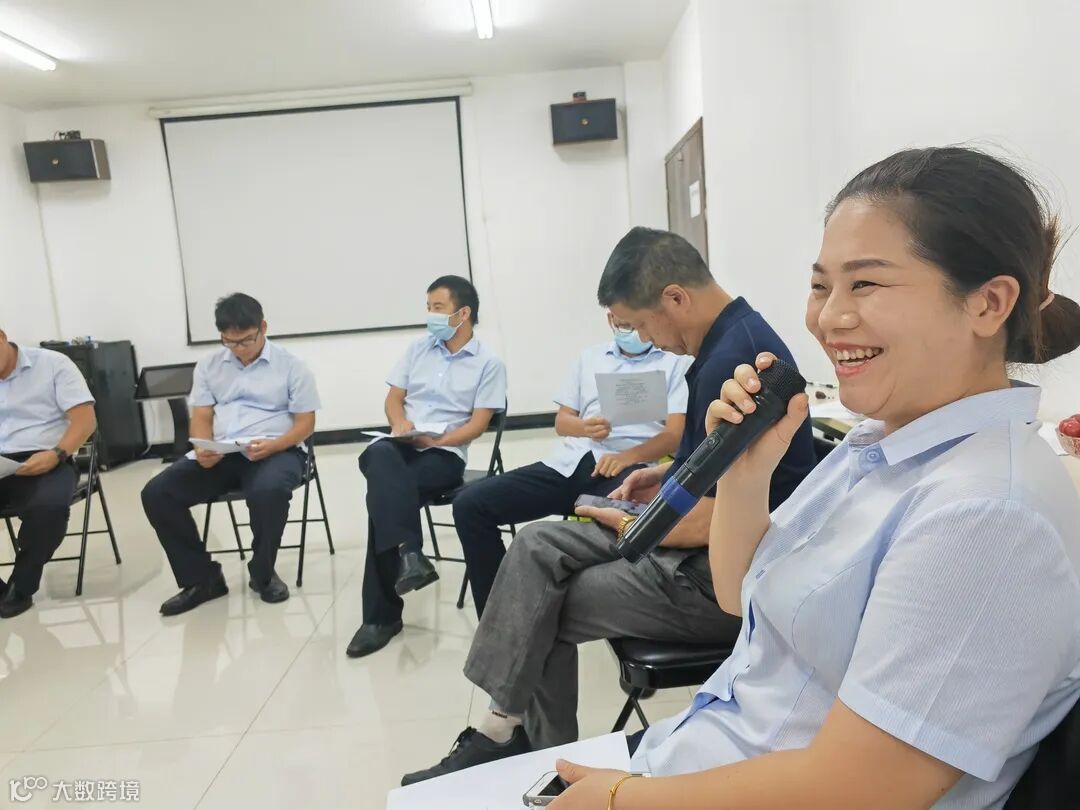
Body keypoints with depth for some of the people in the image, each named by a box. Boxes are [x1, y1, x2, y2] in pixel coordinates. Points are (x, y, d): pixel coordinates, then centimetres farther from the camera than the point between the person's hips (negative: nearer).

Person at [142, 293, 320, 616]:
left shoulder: (291, 365, 2)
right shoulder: (208, 366, 14)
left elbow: (305, 422, -1)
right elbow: (201, 417, 11)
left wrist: (271, 446, -21)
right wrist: (203, 449, -13)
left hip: (276, 451, -4)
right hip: (219, 455, 4)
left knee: (268, 491, -38)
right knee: (156, 493, -16)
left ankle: (262, 574, -10)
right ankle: (201, 578, -3)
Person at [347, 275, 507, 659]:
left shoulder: (489, 363, 3)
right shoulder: (418, 349, 18)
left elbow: (477, 424, -4)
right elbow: (393, 399, 15)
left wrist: (435, 440, -18)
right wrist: (400, 423, -8)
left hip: (445, 454, -4)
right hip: (400, 445, 4)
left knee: (384, 492, -31)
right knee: (380, 457, -35)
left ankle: (382, 613, -25)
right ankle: (408, 554, -50)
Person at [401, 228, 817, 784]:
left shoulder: (729, 361, -26)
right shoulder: (732, 334, 7)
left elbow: (710, 523, -25)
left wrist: (624, 524, -8)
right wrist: (667, 474, 9)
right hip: (702, 537, 10)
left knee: (547, 611, 0)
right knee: (537, 548, 1)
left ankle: (540, 756, 23)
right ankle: (508, 730, 5)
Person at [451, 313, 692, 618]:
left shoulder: (676, 362, 12)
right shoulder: (590, 356, 26)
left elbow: (676, 434, 1)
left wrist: (629, 456, -19)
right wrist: (585, 428, -4)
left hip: (626, 468, -5)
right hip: (567, 464, 5)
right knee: (470, 503, -12)